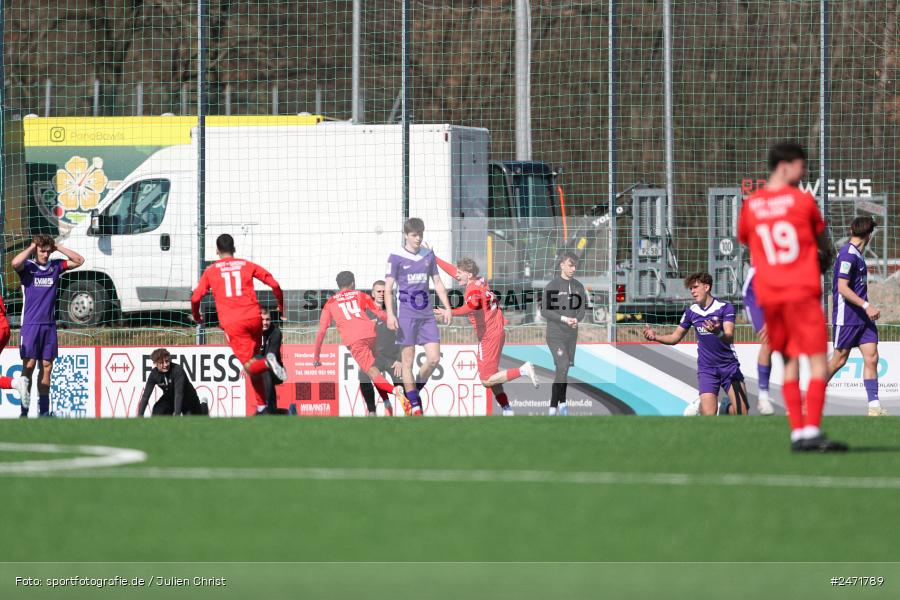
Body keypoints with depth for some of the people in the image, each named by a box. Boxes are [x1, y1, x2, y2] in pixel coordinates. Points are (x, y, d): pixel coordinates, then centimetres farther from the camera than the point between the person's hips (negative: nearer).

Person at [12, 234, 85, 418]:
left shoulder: (55, 266, 9)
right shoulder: (28, 266, -3)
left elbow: (79, 260, 9)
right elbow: (15, 263, -25)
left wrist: (58, 247, 2)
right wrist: (31, 248, -11)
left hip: (49, 325, 4)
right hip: (30, 324, -4)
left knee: (47, 366, 5)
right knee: (29, 365, -7)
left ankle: (44, 411, 10)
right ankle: (24, 411, -6)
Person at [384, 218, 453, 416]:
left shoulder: (428, 255, 11)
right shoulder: (396, 257, -3)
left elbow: (438, 283, 18)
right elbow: (388, 288, -5)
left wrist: (447, 308, 10)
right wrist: (390, 314, -15)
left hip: (426, 314, 5)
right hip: (406, 315, -5)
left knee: (434, 359, -2)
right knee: (407, 361, -3)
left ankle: (414, 391, 19)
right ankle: (414, 405, 3)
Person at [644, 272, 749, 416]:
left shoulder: (725, 308, -8)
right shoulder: (691, 311, 4)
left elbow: (730, 338, -20)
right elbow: (675, 337, 14)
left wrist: (718, 333, -43)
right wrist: (655, 337, -4)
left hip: (729, 365, -1)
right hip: (706, 369, 1)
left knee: (741, 412, -9)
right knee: (709, 415, -18)